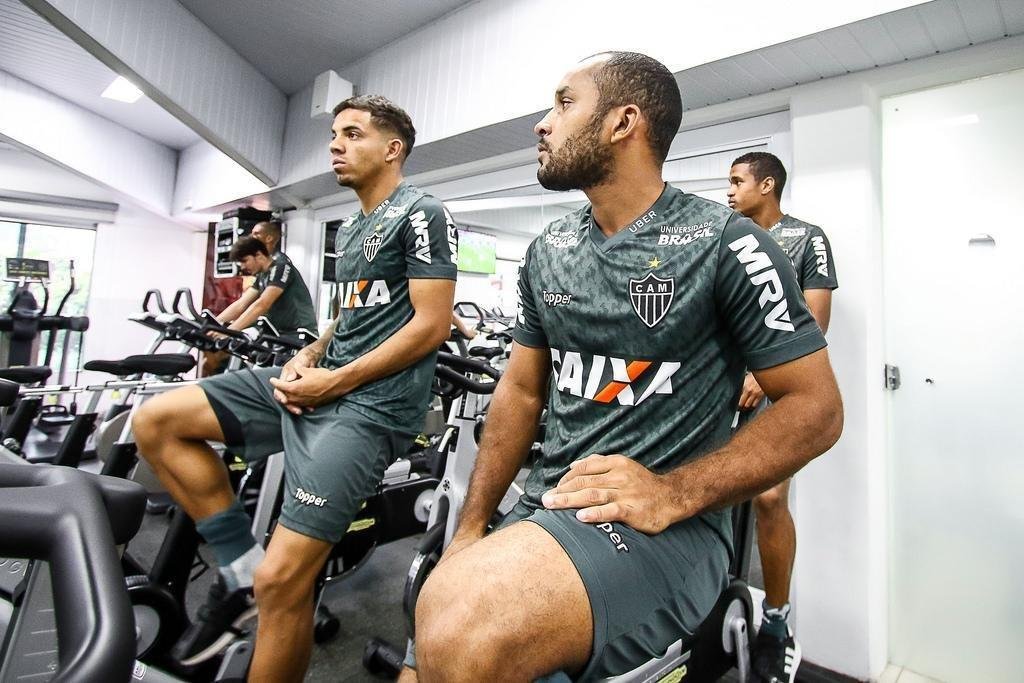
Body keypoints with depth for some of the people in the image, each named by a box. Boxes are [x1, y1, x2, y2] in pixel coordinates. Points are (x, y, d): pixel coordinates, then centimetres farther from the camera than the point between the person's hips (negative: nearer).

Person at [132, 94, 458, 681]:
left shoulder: (422, 214, -5)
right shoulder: (352, 228, 21)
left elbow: (432, 325, -14)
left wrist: (334, 382, -13)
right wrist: (307, 357, 6)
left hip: (373, 400, -9)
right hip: (324, 378, 9)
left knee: (281, 579, -15)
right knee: (157, 422, 4)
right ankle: (241, 567, 6)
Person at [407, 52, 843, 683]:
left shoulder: (725, 243, -8)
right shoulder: (547, 251, 10)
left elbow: (817, 407, -7)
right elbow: (521, 392, 12)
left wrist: (673, 494, -21)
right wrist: (469, 532, 5)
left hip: (668, 527, -5)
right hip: (549, 509, 6)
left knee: (459, 628, -30)